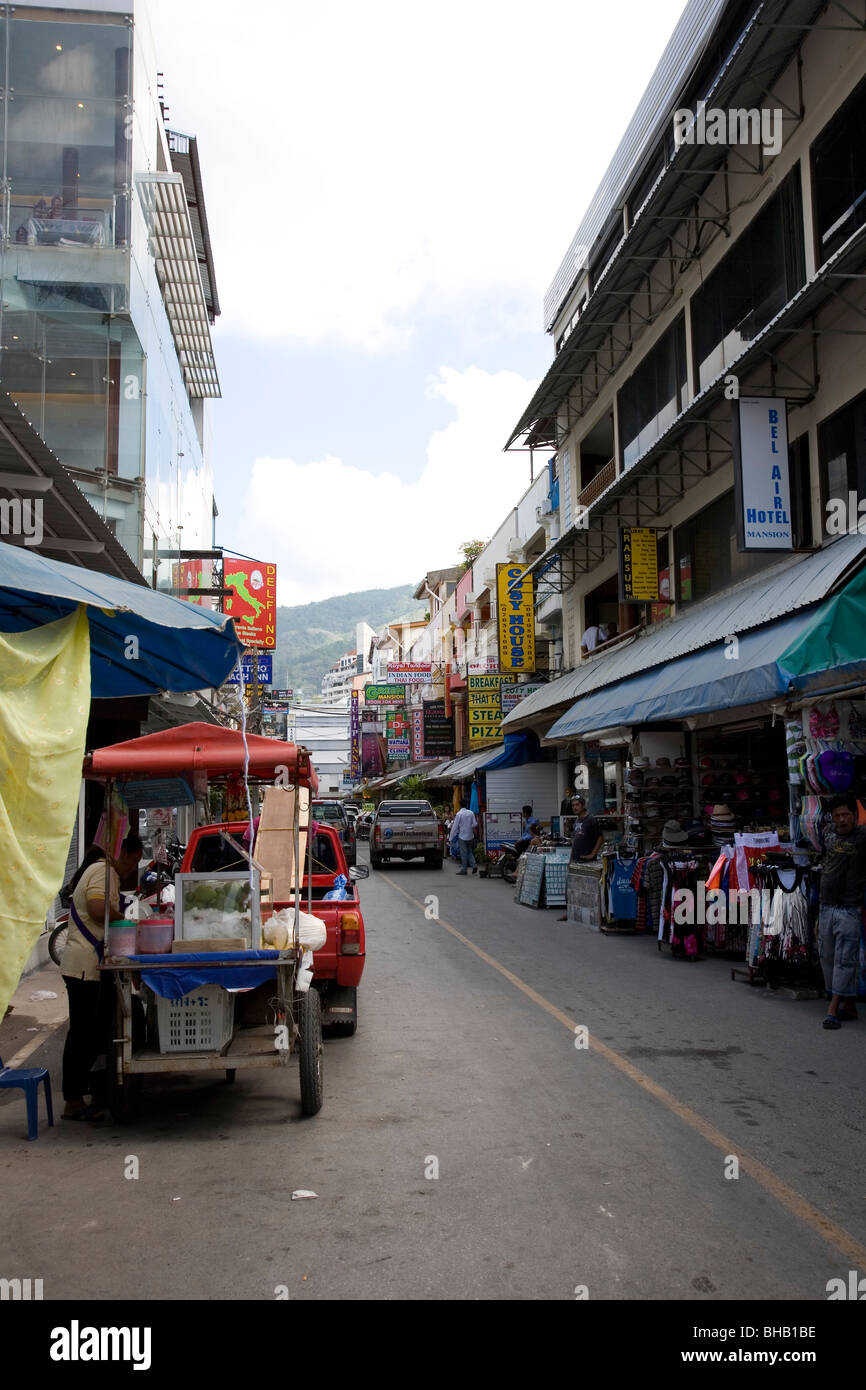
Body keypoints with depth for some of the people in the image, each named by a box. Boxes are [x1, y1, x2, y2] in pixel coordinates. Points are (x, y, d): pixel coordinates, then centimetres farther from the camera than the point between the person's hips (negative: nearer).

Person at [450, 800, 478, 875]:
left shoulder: (459, 814, -12)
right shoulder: (471, 813, 0)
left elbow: (455, 827, -10)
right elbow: (475, 824, 2)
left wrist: (452, 837, -5)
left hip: (462, 836, -5)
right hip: (470, 836, 5)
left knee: (463, 853, 3)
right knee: (469, 851, 18)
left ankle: (463, 869, 9)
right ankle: (474, 865, 4)